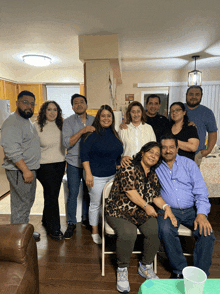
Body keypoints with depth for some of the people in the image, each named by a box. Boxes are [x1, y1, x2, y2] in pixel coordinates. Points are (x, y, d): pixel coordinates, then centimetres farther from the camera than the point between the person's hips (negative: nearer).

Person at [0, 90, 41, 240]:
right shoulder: (12, 123, -17)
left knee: (28, 202, 19)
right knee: (21, 205, 1)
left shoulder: (28, 121, 15)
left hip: (30, 169, 10)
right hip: (19, 171, -10)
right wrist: (25, 170, -26)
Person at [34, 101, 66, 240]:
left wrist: (65, 161, 14)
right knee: (51, 195, -3)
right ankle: (53, 228, 13)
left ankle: (46, 221, 35)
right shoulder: (36, 127, -7)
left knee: (52, 194, 14)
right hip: (45, 166, -5)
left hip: (59, 165, 5)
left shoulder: (60, 126, 8)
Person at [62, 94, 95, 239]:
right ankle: (71, 223, 17)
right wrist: (82, 131, -23)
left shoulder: (94, 121, 6)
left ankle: (86, 218, 32)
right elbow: (67, 143, -16)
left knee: (88, 192, 12)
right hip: (74, 163, -2)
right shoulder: (68, 122, -3)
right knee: (73, 193, 1)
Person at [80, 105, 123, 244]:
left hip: (113, 175, 6)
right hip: (97, 176, -5)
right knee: (96, 204, 7)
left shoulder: (114, 134, 9)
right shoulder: (92, 134, -9)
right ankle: (95, 232, 27)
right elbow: (84, 154, -12)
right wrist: (88, 174, -17)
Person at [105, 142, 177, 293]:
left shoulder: (153, 176, 12)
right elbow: (130, 191, -17)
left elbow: (156, 196, 14)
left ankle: (146, 266, 8)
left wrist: (166, 207, -5)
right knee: (128, 234, -32)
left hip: (142, 213, 6)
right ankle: (122, 270, -3)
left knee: (156, 231, -20)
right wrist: (146, 206, -12)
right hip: (119, 212, -6)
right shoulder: (129, 169, -11)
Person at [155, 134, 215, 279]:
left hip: (191, 209, 2)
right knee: (166, 231, -31)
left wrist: (201, 213, -13)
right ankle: (179, 270, -9)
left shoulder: (189, 164, 7)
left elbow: (201, 190, 1)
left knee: (206, 232, -24)